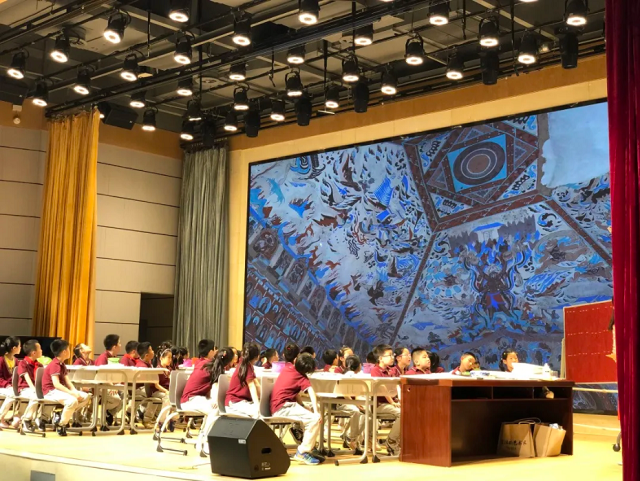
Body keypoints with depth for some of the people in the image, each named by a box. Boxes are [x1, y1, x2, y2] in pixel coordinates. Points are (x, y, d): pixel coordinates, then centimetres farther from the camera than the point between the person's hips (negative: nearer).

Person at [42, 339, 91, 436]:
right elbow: (56, 384, -27)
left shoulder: (62, 365, 13)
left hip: (59, 390, 10)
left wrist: (75, 391, -11)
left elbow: (67, 381, 7)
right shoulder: (55, 365, -17)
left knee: (86, 397, -1)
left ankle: (63, 416, 0)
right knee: (72, 400, -35)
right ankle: (61, 424, -15)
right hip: (51, 392, -10)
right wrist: (72, 393, -31)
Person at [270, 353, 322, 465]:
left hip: (277, 407, 9)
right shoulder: (302, 377, -3)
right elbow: (311, 392, -19)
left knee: (308, 413, 21)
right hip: (283, 408, -9)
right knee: (315, 418, -19)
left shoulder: (287, 368, 16)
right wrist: (316, 411, -23)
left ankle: (310, 445, 17)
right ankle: (303, 452, -16)